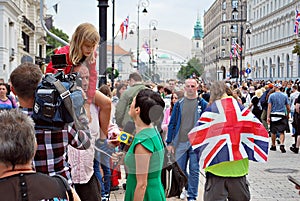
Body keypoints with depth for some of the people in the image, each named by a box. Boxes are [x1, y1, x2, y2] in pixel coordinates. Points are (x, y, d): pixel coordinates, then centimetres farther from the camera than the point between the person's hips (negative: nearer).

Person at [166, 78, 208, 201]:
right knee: (180, 169, 10)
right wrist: (169, 142, 2)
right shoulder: (179, 104, 6)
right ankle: (187, 187, 35)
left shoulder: (202, 104, 0)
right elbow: (172, 123, 7)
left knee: (194, 170, 3)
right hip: (180, 142, 3)